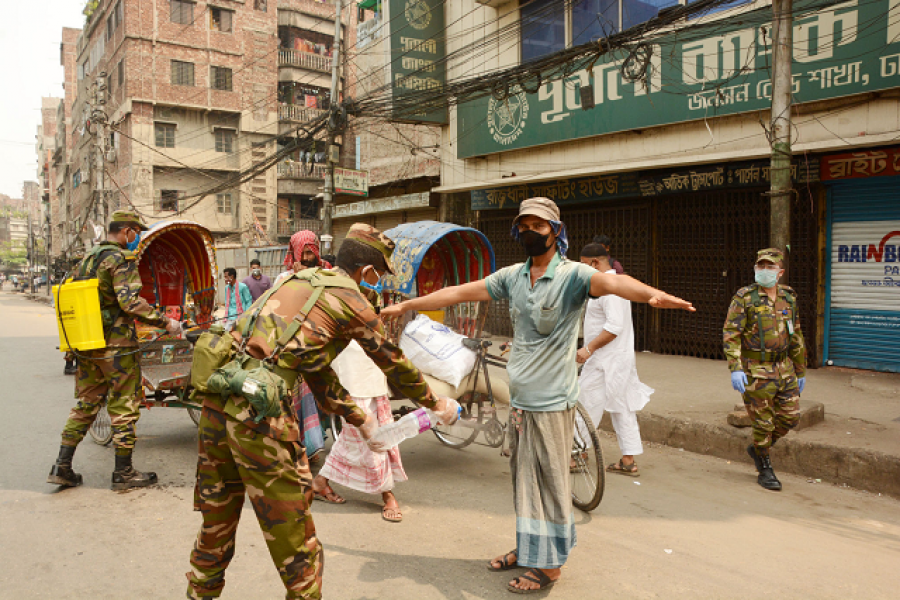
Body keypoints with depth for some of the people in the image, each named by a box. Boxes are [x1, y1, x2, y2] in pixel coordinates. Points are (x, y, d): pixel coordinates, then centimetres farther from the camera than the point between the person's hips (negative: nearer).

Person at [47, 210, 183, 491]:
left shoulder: (87, 259, 15)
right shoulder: (122, 259, -12)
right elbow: (129, 301, -24)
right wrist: (164, 322, -20)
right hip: (117, 345, -8)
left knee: (85, 404, 17)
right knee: (124, 407, 1)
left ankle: (62, 467, 17)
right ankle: (124, 473, 8)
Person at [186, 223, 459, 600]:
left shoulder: (298, 282, 22)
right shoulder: (351, 299, -1)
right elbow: (394, 363, 10)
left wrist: (359, 419, 29)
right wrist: (436, 404, 26)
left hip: (217, 396, 8)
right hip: (259, 409, -8)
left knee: (217, 517, 24)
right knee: (290, 527, 8)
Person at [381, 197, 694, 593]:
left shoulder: (571, 275, -12)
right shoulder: (513, 276, 6)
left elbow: (612, 282, -32)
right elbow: (459, 293, 12)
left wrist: (652, 294, -53)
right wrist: (406, 305, 17)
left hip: (551, 402, -6)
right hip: (519, 398, 6)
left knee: (549, 483, 5)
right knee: (523, 479, 18)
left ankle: (548, 564, 22)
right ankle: (526, 548, 36)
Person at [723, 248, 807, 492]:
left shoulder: (789, 297, 7)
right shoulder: (745, 297, -9)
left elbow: (796, 337, 15)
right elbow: (730, 334, -13)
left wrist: (800, 371, 17)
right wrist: (735, 368, -22)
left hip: (784, 368, 5)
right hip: (756, 370, -5)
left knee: (791, 416, 8)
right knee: (763, 421, 2)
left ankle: (757, 448, 31)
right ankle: (765, 469, 21)